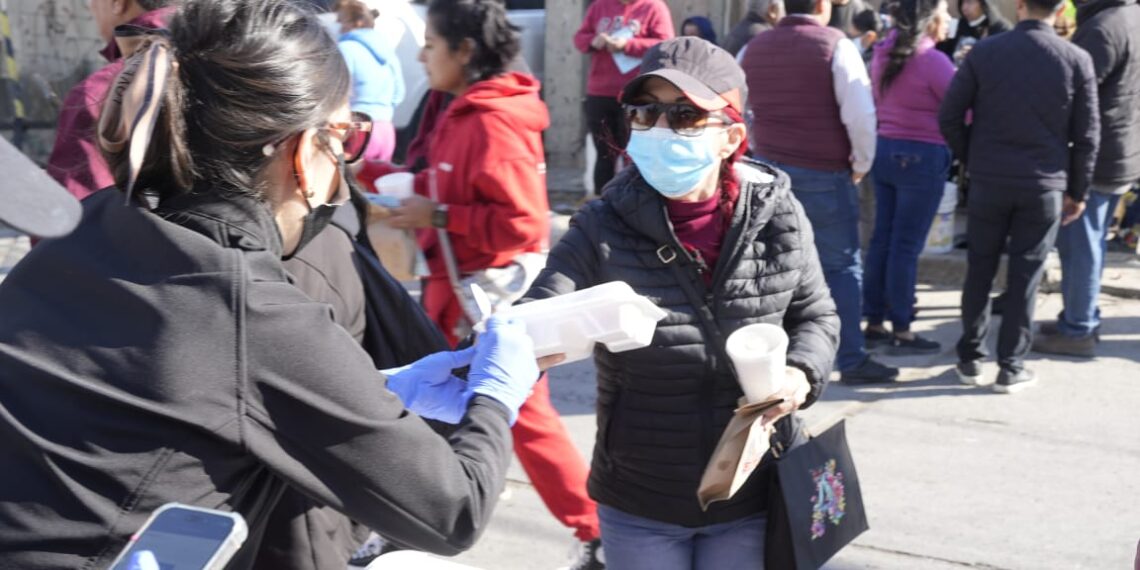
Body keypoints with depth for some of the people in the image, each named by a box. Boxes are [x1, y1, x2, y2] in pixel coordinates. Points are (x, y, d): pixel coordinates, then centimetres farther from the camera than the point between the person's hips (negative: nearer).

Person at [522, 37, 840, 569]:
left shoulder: (776, 216, -8)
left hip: (749, 503, 1)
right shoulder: (603, 230, -13)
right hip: (638, 509, -1)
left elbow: (815, 315, 7)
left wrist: (802, 374, -13)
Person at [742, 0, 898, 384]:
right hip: (823, 174, -5)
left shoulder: (754, 48, 9)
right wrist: (862, 163, 0)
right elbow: (860, 114, -14)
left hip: (768, 168, 5)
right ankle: (851, 360, 4)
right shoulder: (835, 45, -9)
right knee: (842, 265, 2)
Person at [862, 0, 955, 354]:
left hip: (884, 150, 8)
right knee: (906, 245, -3)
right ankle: (901, 332, 4)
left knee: (882, 239, 11)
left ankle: (874, 324, 17)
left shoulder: (884, 54, 8)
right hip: (922, 156, -8)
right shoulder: (932, 60, -16)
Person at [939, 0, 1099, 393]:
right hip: (1045, 186, 0)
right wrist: (1078, 191, 10)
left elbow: (949, 117, -2)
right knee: (1025, 277, 5)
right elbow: (1087, 135, 0)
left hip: (989, 181, 1)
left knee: (979, 270, 12)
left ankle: (970, 359, 21)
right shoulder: (1077, 60, -4)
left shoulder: (984, 53, -4)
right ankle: (1011, 368, 10)